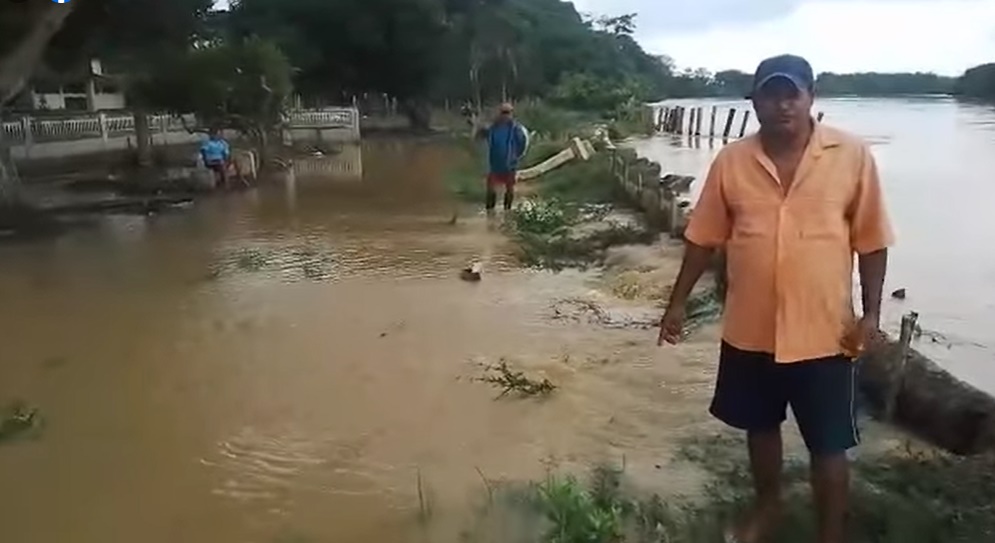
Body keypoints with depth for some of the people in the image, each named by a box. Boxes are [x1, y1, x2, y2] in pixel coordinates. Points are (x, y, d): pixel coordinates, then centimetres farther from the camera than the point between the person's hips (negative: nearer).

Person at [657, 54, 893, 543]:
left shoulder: (853, 156, -7)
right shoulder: (731, 162, -3)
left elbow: (871, 241, -2)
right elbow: (704, 238, 3)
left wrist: (871, 312, -6)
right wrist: (678, 302, 4)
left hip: (823, 332, -2)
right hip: (749, 329, 2)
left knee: (828, 443, 10)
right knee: (760, 425, 20)